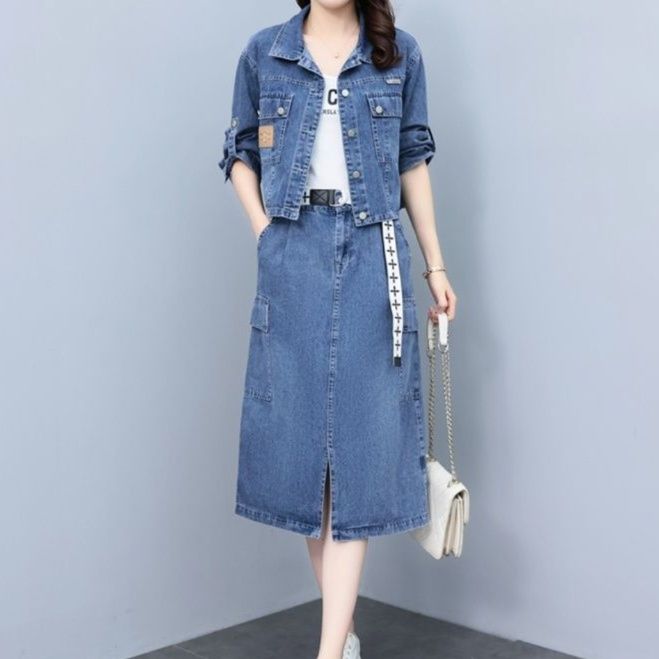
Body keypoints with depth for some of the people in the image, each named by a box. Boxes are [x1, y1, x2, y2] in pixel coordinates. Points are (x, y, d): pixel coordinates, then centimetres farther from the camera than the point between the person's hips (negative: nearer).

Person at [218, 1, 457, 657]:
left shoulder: (398, 53, 8)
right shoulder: (263, 53, 8)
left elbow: (413, 161, 12)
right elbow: (240, 154, 15)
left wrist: (435, 266, 11)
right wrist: (263, 230, 0)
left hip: (372, 256, -1)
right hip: (293, 257, 1)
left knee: (361, 439, -5)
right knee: (298, 433, 2)